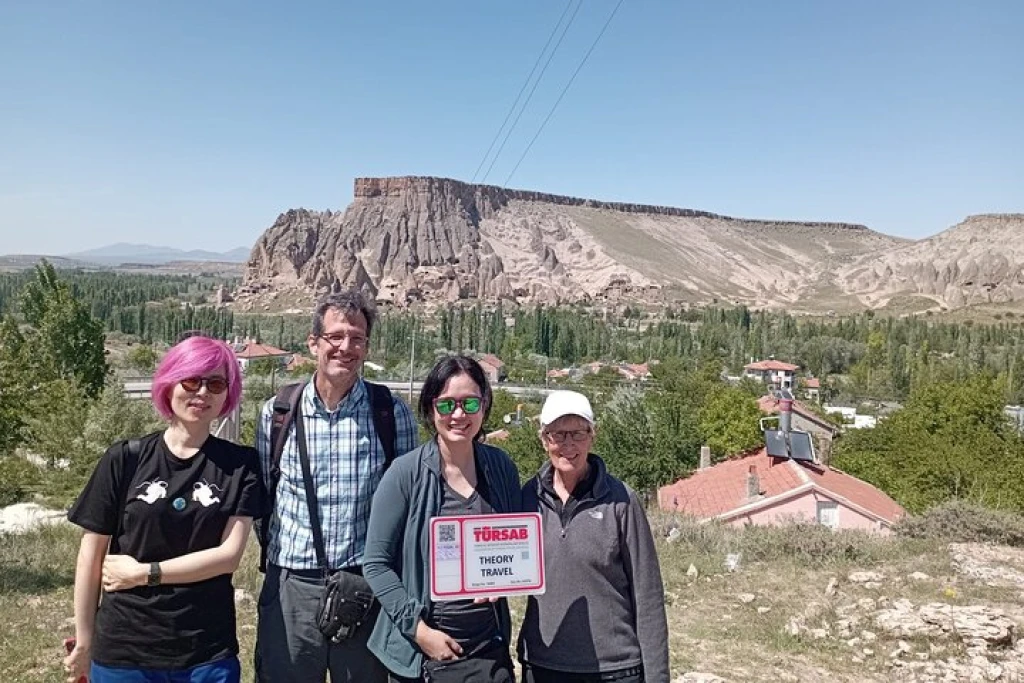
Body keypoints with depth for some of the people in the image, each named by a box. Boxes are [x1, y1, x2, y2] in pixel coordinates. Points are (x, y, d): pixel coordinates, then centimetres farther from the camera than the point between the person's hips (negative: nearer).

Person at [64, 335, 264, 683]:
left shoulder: (240, 465, -3)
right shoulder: (125, 459, -4)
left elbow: (229, 555, -9)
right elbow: (91, 556, 1)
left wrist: (144, 573, -12)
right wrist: (84, 643, 4)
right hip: (122, 651, 0)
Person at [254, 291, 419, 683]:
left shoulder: (393, 413, -4)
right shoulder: (277, 412, 0)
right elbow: (261, 495, 10)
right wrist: (278, 554, 8)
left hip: (365, 583, -1)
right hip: (290, 585, 1)